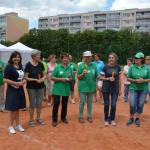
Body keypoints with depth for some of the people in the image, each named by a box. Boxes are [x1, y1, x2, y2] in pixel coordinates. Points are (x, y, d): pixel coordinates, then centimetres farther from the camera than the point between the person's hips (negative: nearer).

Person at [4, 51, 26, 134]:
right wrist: (16, 83, -20)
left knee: (17, 108, 15)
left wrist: (23, 81, 1)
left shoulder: (20, 66, 9)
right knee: (12, 109, 2)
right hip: (12, 90, -6)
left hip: (20, 90, 6)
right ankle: (10, 126, 17)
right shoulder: (9, 67, -12)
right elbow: (5, 80, -16)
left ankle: (18, 125, 26)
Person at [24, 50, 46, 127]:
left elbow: (44, 75, 7)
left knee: (39, 103, 11)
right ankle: (31, 120, 19)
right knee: (32, 104, 3)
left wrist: (42, 79, -14)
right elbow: (26, 77, -11)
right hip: (31, 88, -4)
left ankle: (38, 118, 27)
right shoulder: (28, 65, -11)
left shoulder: (41, 64, 2)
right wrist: (35, 80, -21)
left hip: (41, 87, 4)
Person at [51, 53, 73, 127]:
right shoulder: (57, 67, -6)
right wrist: (61, 79, -18)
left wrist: (69, 79, -9)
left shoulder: (69, 68, 5)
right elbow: (52, 77, -8)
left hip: (66, 89, 4)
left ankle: (63, 118, 31)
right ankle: (54, 120, 13)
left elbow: (71, 78, 14)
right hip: (57, 89, -3)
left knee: (65, 104, 14)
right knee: (56, 104, 0)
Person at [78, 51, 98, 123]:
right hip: (83, 87, -3)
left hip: (91, 87, 3)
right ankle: (80, 117, 18)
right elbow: (78, 77, -5)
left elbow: (96, 75, 10)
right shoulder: (81, 65, -5)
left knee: (90, 102, 13)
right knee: (82, 102, 4)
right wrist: (83, 74, -22)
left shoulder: (94, 65, 2)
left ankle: (89, 116, 26)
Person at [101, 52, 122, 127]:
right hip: (106, 87, -1)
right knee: (106, 104, 6)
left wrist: (120, 89, 6)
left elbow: (119, 79, 6)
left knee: (113, 105, 2)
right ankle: (106, 119, 22)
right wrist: (108, 78, -20)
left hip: (115, 88, 1)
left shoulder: (118, 67, 0)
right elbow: (102, 77, -1)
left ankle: (112, 119, 22)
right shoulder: (105, 67, -6)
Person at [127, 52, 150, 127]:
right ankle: (131, 118, 20)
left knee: (140, 105, 9)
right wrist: (135, 80, -17)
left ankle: (137, 119, 27)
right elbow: (128, 78, 0)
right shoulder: (132, 67, -3)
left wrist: (143, 80, -19)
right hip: (134, 89, 0)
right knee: (132, 105, -1)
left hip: (143, 89, 0)